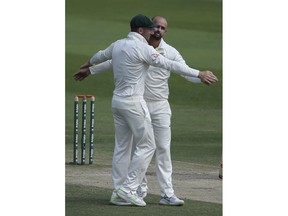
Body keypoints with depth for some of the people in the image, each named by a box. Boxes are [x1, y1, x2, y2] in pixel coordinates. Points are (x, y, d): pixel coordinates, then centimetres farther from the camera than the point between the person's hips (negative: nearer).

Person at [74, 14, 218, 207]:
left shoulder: (117, 45, 9)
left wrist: (89, 65, 52)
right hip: (134, 103, -9)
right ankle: (129, 189, -6)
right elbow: (170, 65, -19)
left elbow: (101, 55, 29)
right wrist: (199, 74, -17)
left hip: (118, 101, 9)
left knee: (122, 147, 11)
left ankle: (119, 193, 12)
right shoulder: (142, 49, -15)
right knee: (146, 145, -2)